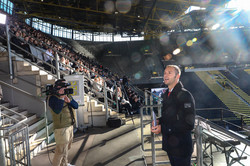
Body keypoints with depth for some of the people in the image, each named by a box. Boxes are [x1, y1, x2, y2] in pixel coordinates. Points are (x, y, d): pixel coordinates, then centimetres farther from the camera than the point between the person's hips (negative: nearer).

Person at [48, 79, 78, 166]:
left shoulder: (68, 96, 8)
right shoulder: (53, 98, -13)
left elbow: (76, 106, -1)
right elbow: (57, 110, -28)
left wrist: (69, 100, -18)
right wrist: (61, 97, -28)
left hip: (70, 126, 8)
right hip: (61, 128, -8)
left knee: (66, 147, 22)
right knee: (61, 150, -1)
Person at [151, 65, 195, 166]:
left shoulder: (185, 95, -19)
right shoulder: (166, 94, 8)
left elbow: (189, 125, -23)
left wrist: (163, 128, -24)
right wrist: (159, 121, -1)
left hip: (181, 147, -8)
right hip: (169, 144, 8)